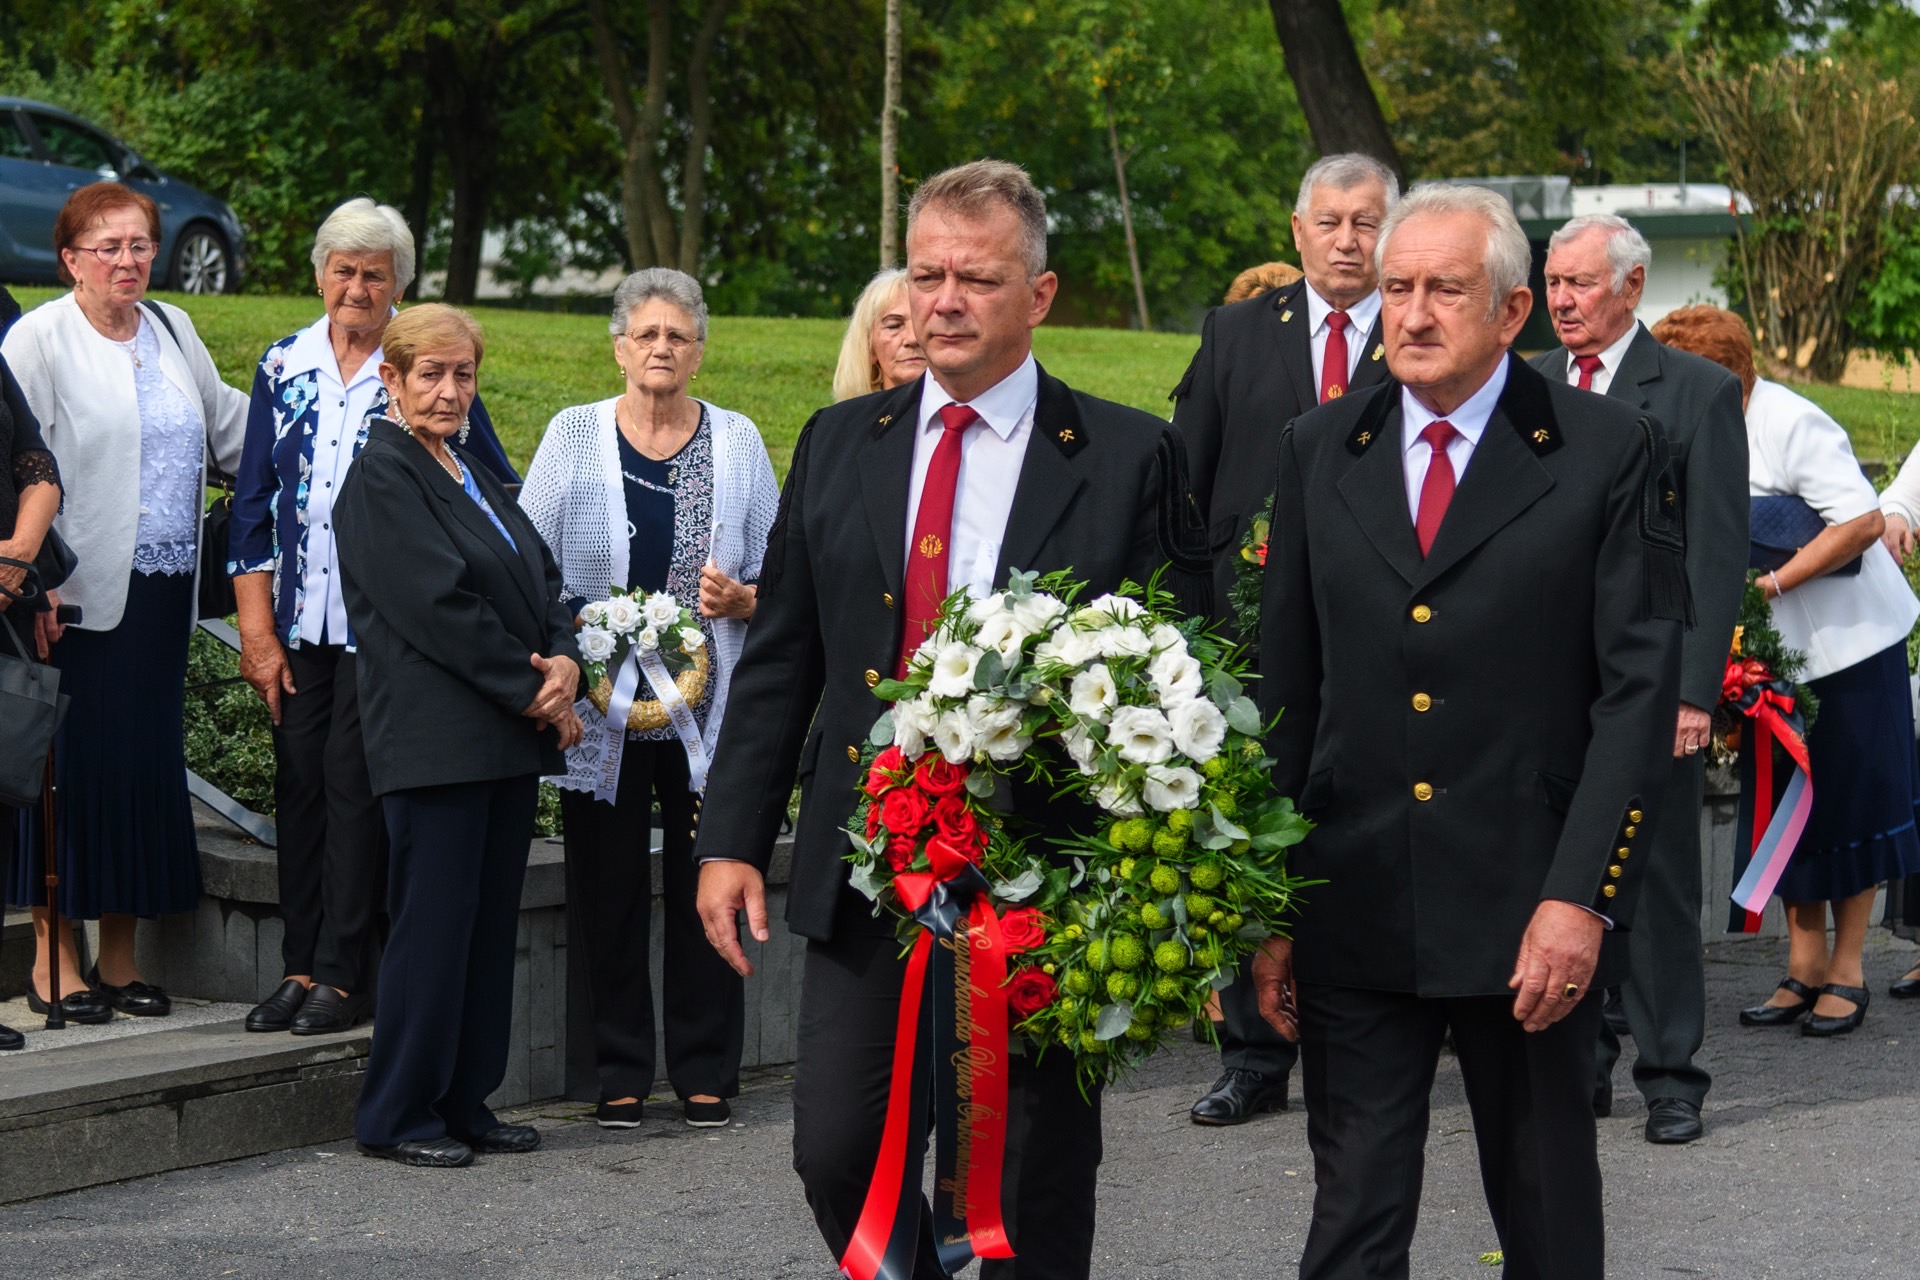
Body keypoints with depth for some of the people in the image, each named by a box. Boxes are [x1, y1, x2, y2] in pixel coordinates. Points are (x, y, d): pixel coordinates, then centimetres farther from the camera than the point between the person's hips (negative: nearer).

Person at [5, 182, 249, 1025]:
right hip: (76, 598, -6)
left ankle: (120, 957, 16)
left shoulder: (173, 332, 14)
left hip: (161, 596, 6)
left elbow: (228, 427, 26)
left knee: (147, 763, 7)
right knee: (72, 766, -3)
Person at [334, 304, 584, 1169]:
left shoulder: (471, 472, 18)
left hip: (506, 739, 8)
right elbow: (438, 605, -16)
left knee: (489, 925, 10)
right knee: (434, 925, -5)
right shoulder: (382, 475, -9)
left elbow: (537, 575, 14)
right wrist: (532, 690, -13)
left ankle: (464, 1102, 17)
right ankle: (397, 1116, 3)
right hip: (435, 736, -8)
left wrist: (564, 660, -6)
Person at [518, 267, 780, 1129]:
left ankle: (705, 1071, 11)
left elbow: (781, 577, 10)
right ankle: (619, 1072, 11)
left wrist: (739, 597, -11)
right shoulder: (573, 437, 5)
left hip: (708, 706, 1)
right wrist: (578, 630, -11)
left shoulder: (738, 442, 8)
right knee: (607, 889, 1)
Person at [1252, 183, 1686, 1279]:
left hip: (1532, 912, -2)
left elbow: (1640, 693, -7)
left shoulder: (1612, 453, -3)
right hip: (1352, 912, 3)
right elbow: (1287, 686, 10)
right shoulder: (1321, 451, 8)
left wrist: (1582, 898, -15)